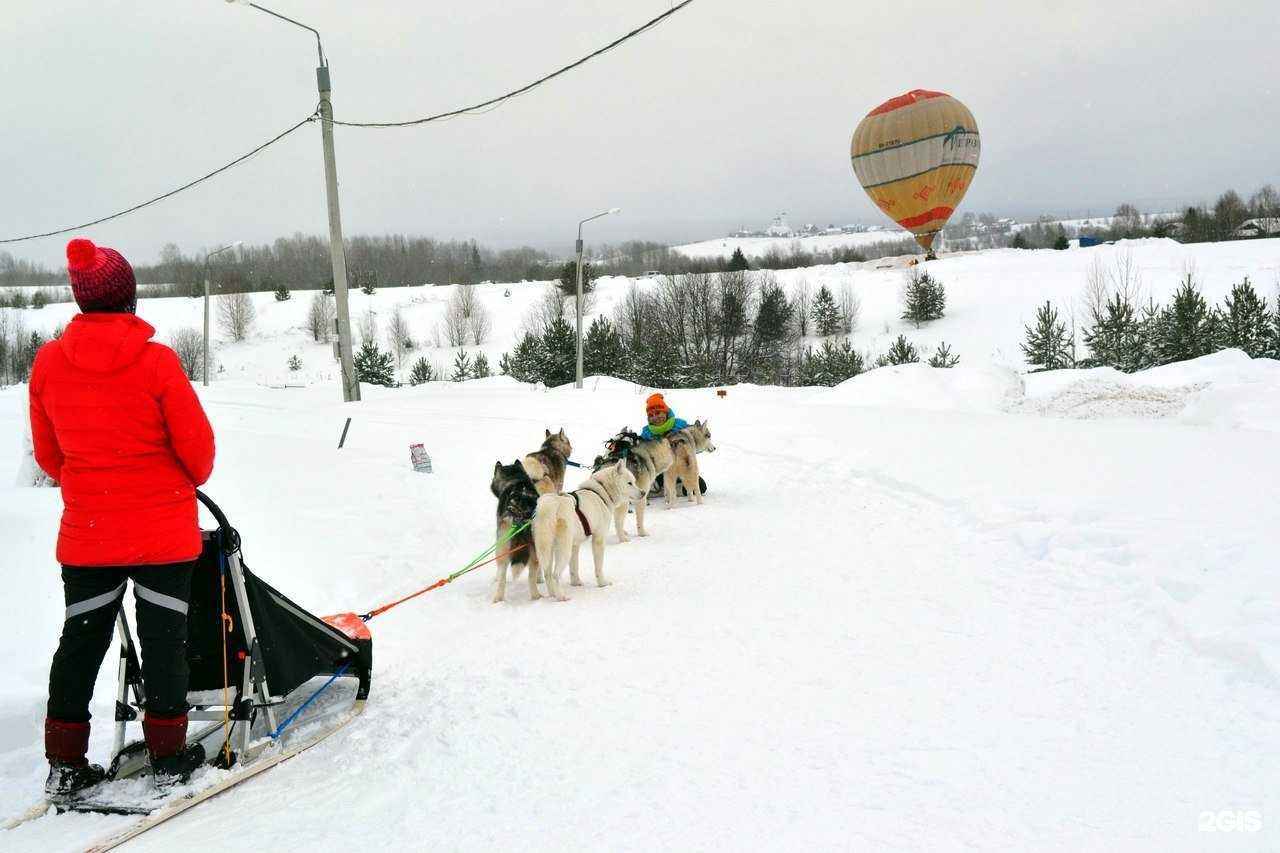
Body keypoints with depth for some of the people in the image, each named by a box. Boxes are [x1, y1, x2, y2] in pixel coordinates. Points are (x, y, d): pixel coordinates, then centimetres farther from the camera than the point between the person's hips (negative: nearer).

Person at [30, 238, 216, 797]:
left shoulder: (48, 363, -4)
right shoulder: (156, 361, -16)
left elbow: (47, 453, 7)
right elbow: (195, 442, -9)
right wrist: (193, 479, 13)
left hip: (85, 532, 4)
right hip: (163, 530, -4)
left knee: (80, 641, 15)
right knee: (163, 637, 8)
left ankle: (64, 764, 22)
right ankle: (168, 755, 16)